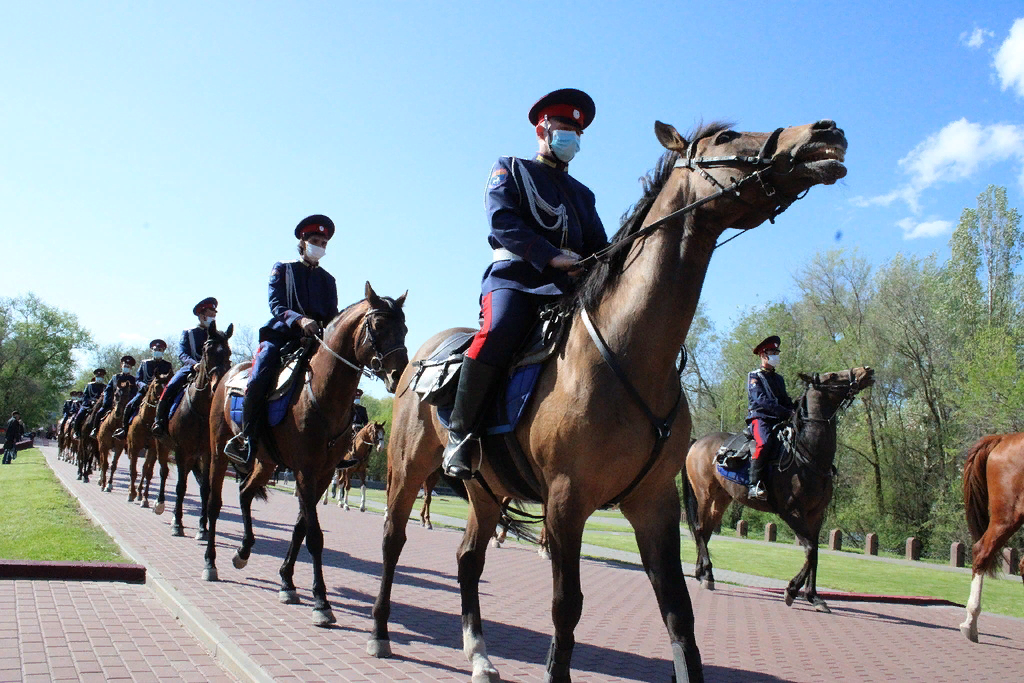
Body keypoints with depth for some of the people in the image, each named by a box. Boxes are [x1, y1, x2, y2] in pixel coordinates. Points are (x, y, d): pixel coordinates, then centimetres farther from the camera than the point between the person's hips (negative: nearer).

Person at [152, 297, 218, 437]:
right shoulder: (188, 333, 11)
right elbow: (182, 354, -2)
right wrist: (195, 364, -22)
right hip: (190, 369, -2)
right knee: (170, 388, -26)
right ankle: (159, 421, -15)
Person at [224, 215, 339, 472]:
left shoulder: (328, 280, 22)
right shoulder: (283, 270, 13)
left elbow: (332, 315, 14)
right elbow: (276, 305, -2)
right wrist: (299, 319, -23)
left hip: (317, 338, 3)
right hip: (282, 334, -3)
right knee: (259, 378, -26)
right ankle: (246, 438, -12)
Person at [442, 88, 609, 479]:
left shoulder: (582, 194, 33)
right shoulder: (510, 170, 19)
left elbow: (599, 247, 25)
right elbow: (503, 221, 0)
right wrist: (551, 257, -14)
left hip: (568, 286, 5)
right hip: (515, 275, -5)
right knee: (498, 334, -34)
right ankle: (460, 433, -19)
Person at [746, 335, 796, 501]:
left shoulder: (779, 378, 26)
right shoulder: (754, 376, 4)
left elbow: (786, 401, 25)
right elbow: (761, 401, -11)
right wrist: (786, 413, -19)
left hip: (779, 421, 7)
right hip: (760, 418, -7)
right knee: (765, 442, -35)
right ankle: (755, 486, -37)